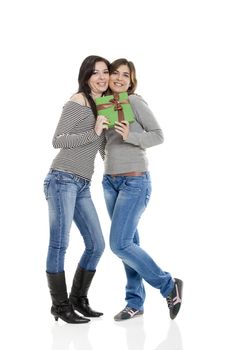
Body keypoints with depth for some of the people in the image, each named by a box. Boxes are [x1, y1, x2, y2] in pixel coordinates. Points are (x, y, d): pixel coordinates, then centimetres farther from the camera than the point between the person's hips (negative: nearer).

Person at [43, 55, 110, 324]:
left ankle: (78, 299, 21)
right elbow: (57, 141, -11)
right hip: (62, 180, -8)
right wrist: (93, 133, -16)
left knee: (96, 245, 7)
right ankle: (60, 306, 4)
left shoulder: (101, 107, 19)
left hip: (82, 186, 8)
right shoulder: (77, 103, -5)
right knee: (59, 245, -4)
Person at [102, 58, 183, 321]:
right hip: (110, 182, 7)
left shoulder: (134, 101, -9)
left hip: (134, 182, -7)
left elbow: (158, 135, -9)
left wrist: (131, 136, -23)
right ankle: (135, 302, 19)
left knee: (119, 244, -12)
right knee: (129, 242, 10)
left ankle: (169, 286, 4)